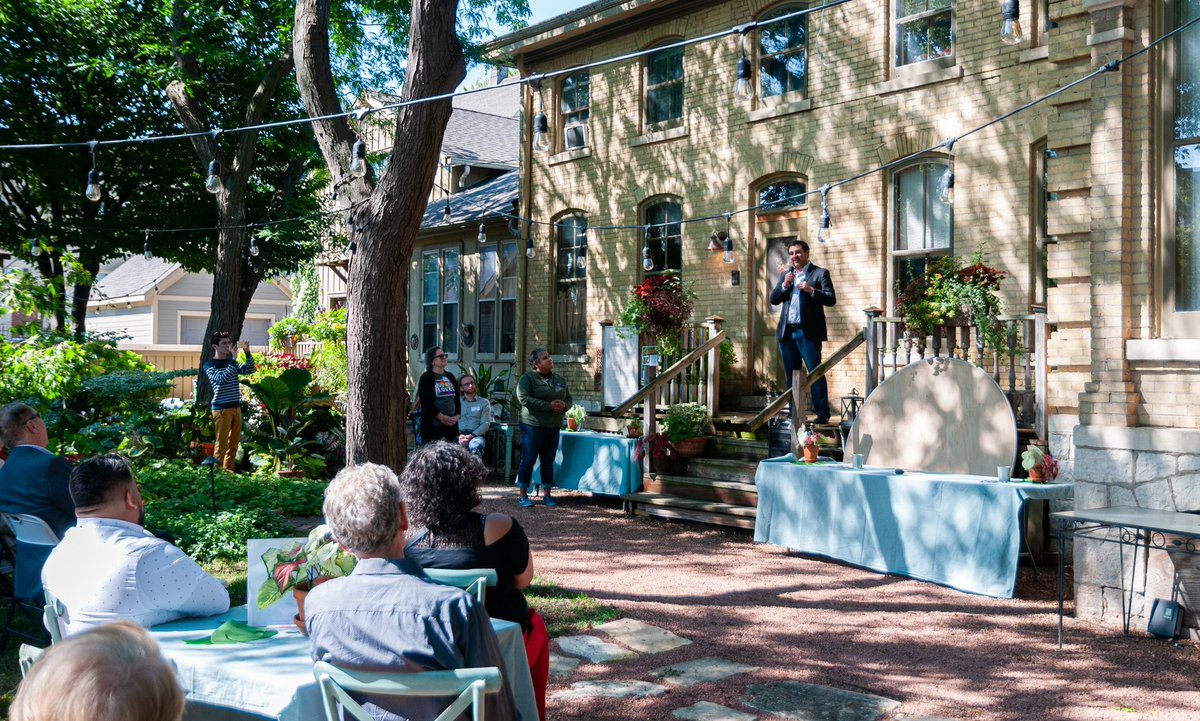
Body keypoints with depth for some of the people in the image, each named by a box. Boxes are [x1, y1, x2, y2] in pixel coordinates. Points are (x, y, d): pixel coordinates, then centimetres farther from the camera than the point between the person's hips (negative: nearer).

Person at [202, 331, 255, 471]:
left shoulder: (232, 362, 15)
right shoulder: (209, 365, -5)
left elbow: (249, 370, 4)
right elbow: (222, 379, -21)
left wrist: (247, 353, -10)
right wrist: (233, 359, -26)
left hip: (236, 407, 7)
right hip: (221, 409, -7)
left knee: (233, 445, 10)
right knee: (222, 445, -7)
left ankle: (228, 473, 18)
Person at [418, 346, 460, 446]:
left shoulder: (450, 377, 16)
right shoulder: (426, 378, -3)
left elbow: (457, 398, 17)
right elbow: (425, 402, -11)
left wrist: (457, 415, 1)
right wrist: (442, 417, -15)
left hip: (451, 425, 6)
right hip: (432, 425, -6)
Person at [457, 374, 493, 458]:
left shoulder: (484, 402, 16)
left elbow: (486, 423, 4)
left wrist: (471, 435, -11)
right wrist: (459, 435, -13)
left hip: (477, 435, -1)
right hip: (459, 434, 1)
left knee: (475, 447, -40)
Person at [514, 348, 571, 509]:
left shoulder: (559, 379, 14)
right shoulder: (527, 378, -5)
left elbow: (569, 398, 18)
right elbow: (524, 399, -17)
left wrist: (564, 405, -7)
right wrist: (549, 406, -20)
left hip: (553, 427, 5)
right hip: (533, 425, -5)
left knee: (548, 461, 9)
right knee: (529, 460, -2)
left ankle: (546, 494, 18)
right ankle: (522, 495, 7)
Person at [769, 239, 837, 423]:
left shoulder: (820, 273, 2)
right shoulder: (785, 274, 18)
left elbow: (831, 299, -7)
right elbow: (773, 299, 12)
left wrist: (812, 290, -21)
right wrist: (784, 285, -4)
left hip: (808, 332, -5)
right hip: (787, 332, 5)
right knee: (791, 376, 9)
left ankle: (822, 413, -5)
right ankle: (794, 414, 15)